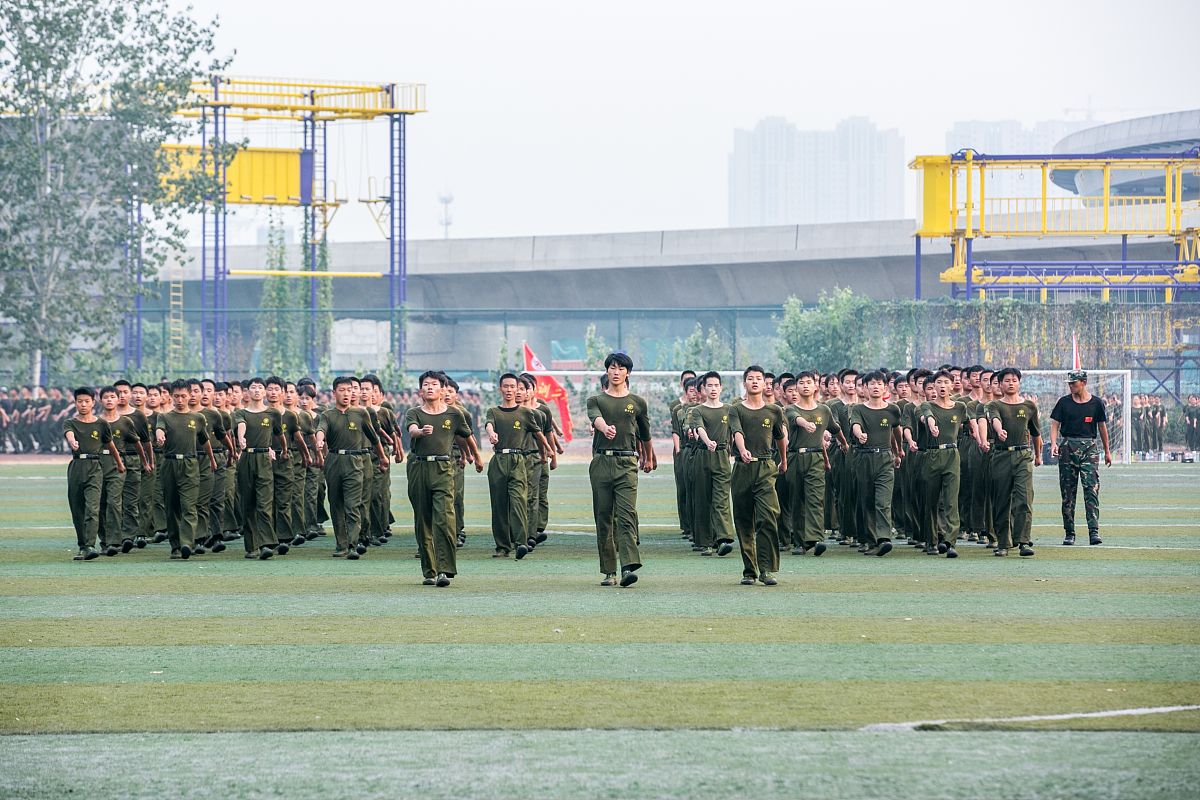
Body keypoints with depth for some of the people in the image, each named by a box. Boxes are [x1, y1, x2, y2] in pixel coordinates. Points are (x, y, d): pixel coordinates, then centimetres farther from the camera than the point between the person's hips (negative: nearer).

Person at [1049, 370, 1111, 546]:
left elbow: (1102, 426, 13)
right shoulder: (1064, 402, 6)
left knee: (1092, 489, -12)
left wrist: (1107, 451, 16)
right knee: (1068, 492, 4)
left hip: (1089, 447, -1)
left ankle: (1094, 531, -17)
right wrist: (1054, 443, -15)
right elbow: (1055, 424, 3)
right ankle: (1069, 533, 10)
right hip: (1068, 447, 1)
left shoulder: (1096, 403, 5)